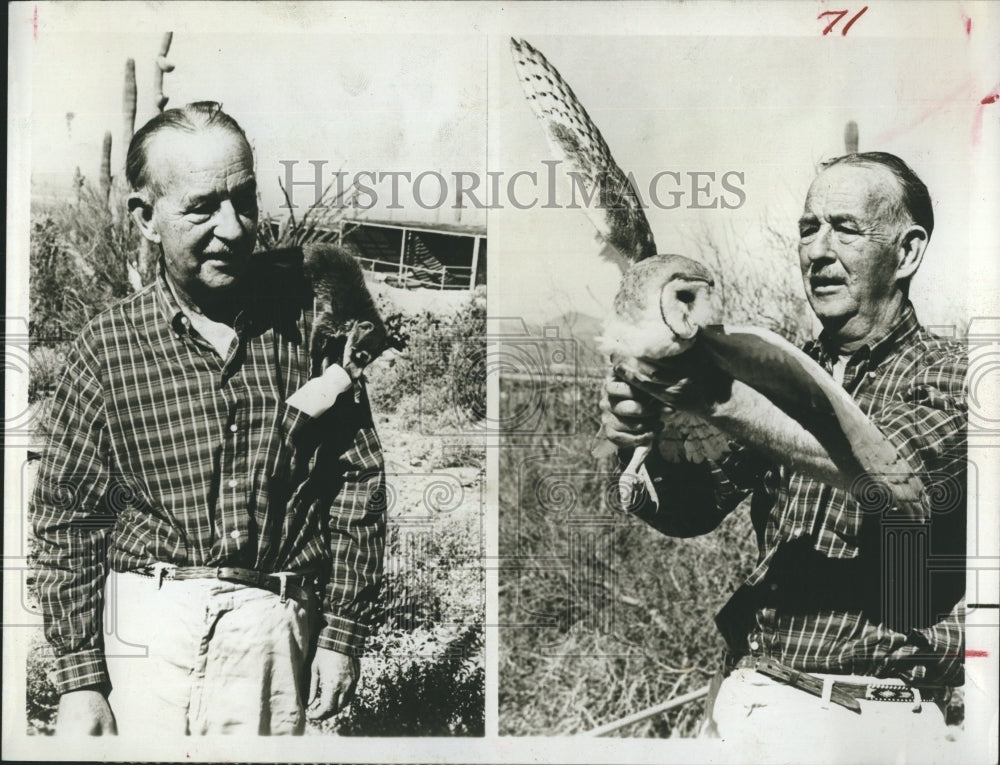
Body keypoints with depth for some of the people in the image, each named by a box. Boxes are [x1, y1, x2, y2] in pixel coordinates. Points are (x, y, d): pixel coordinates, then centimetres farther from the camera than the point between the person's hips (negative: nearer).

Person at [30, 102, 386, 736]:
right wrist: (80, 682, 2)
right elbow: (68, 517, 2)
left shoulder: (309, 314, -3)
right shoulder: (109, 346, -3)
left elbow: (358, 478, 2)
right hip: (147, 619, 0)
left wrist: (342, 633, 2)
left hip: (273, 621, 0)